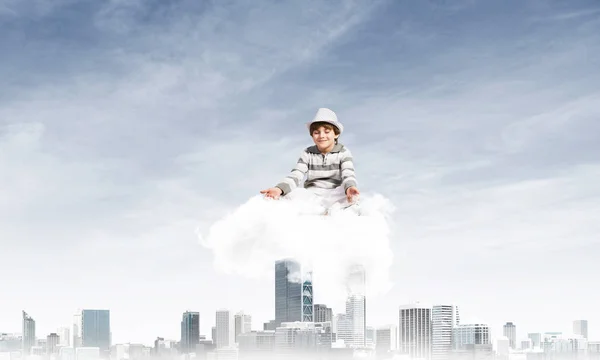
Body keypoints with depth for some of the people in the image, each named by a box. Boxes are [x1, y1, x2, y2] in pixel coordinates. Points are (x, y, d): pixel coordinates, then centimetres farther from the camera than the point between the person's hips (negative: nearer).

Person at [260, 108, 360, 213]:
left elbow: (348, 175, -12)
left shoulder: (343, 152, 4)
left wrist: (350, 187, -39)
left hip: (335, 195, -1)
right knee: (288, 192, -28)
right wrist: (279, 188, -29)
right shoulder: (307, 153, 8)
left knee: (354, 194, -34)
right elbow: (295, 176, -6)